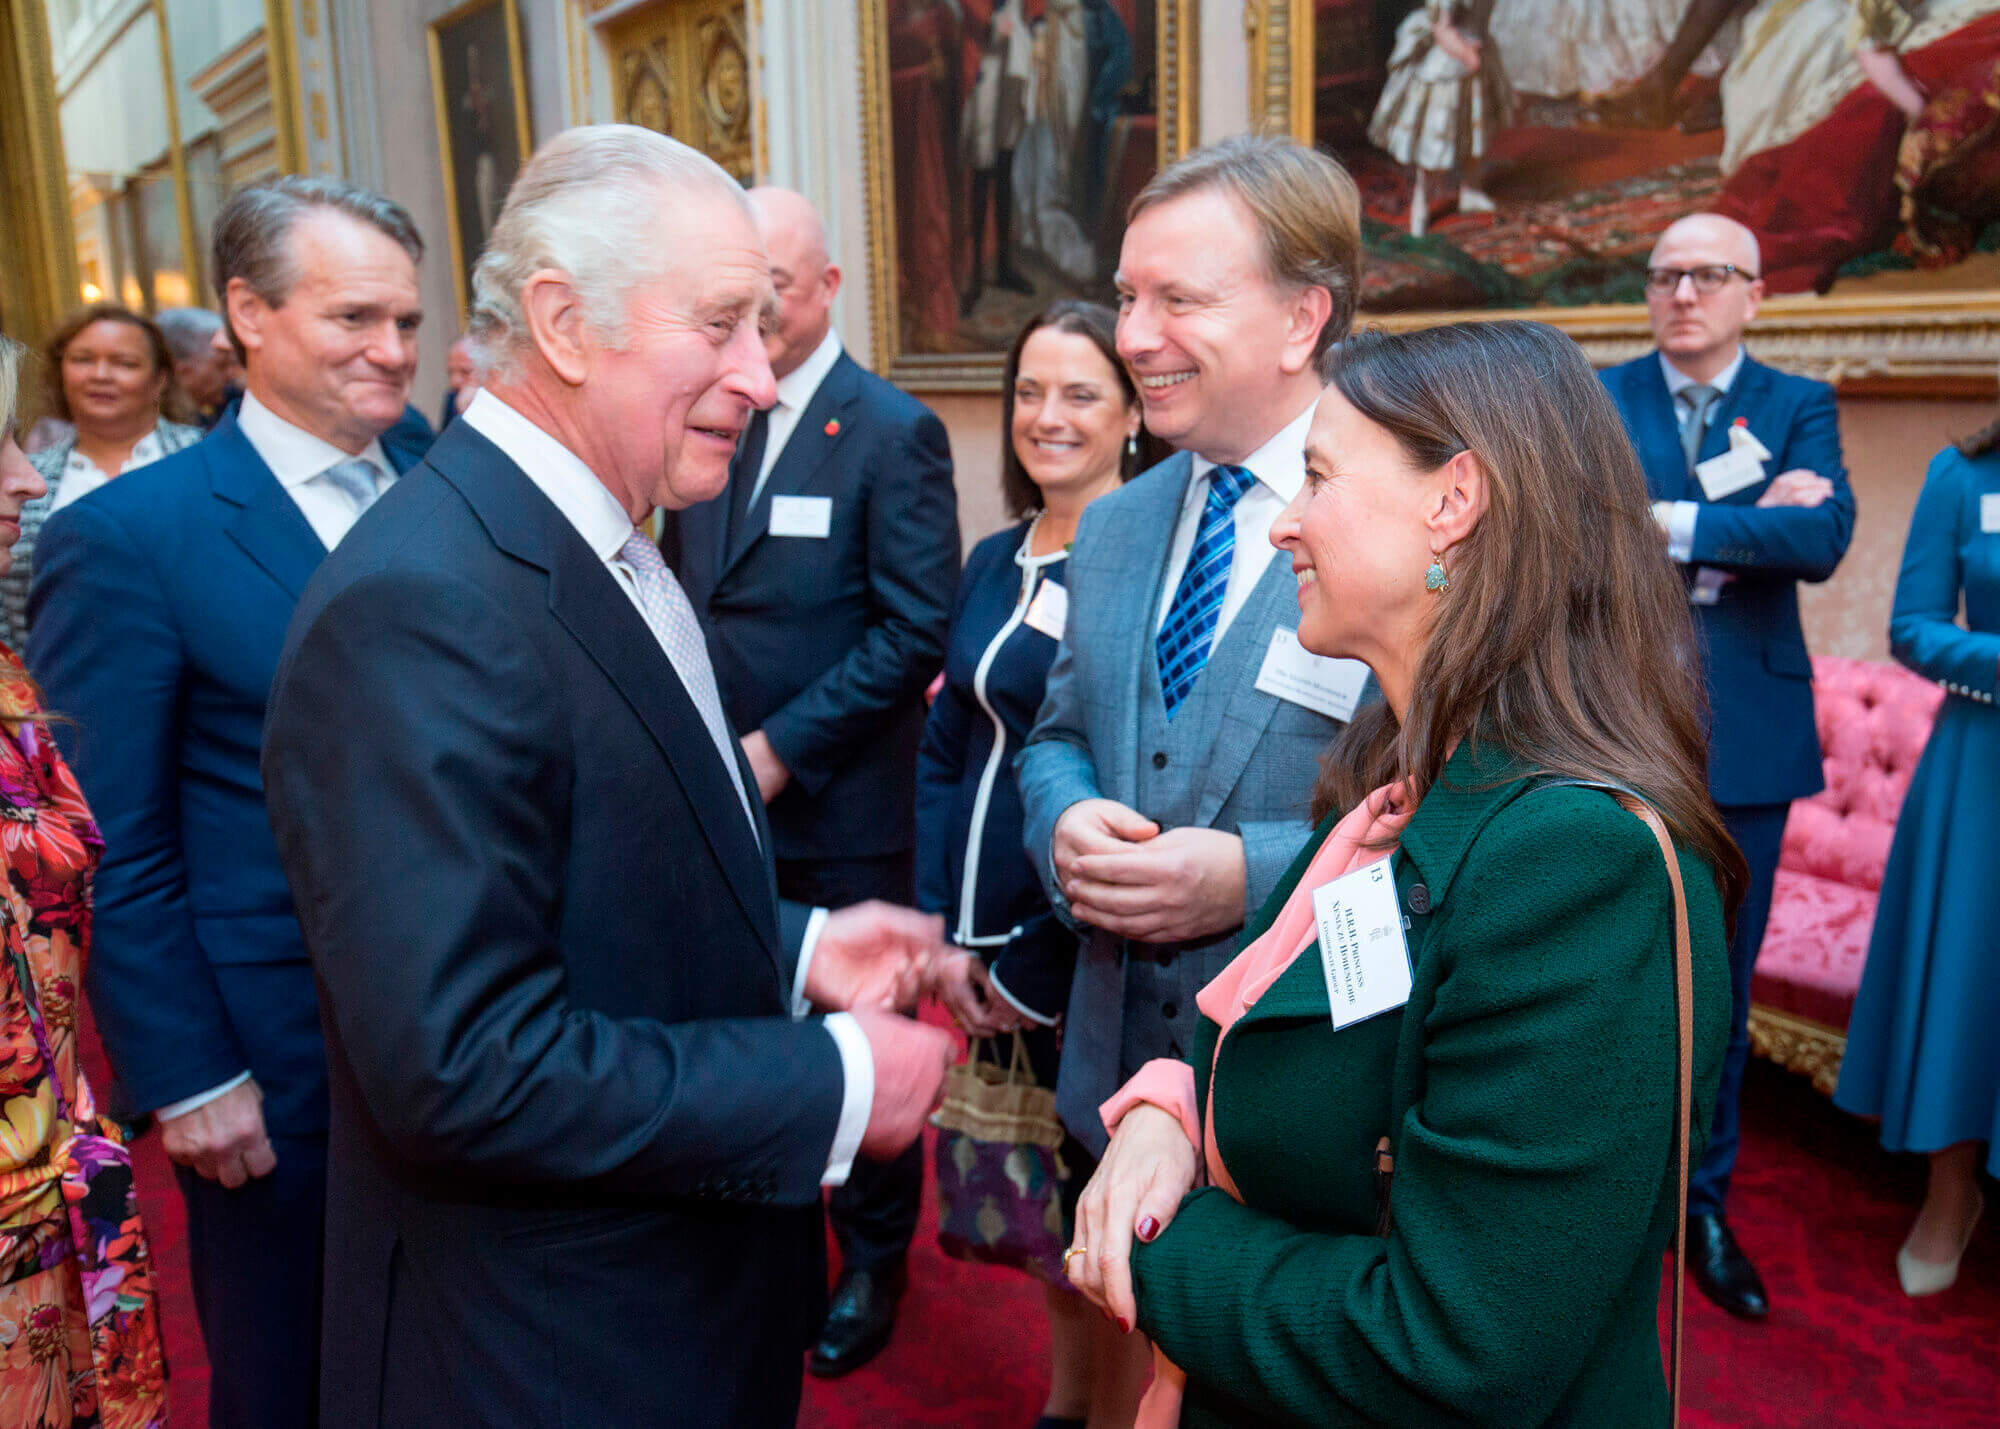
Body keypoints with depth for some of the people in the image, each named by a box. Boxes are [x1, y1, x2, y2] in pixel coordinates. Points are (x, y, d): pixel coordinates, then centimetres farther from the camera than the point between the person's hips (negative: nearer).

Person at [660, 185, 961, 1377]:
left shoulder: (892, 432, -11)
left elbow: (919, 630, -16)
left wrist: (781, 746, -18)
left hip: (837, 802, -5)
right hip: (717, 791, 5)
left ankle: (873, 1259, 34)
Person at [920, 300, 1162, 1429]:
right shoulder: (993, 564, 8)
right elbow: (944, 753, 11)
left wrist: (1037, 950, -13)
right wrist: (944, 929, 2)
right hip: (1002, 935, 6)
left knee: (1100, 1179, 10)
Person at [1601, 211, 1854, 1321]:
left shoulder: (1799, 406, 5)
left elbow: (1824, 536, -13)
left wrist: (1675, 527, -17)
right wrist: (1751, 521, -17)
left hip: (1745, 730, 2)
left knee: (1720, 978, 12)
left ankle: (1701, 1198, 29)